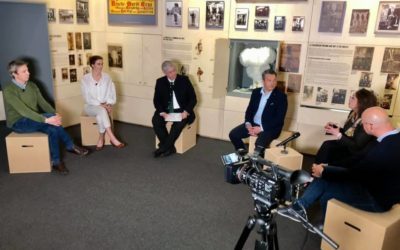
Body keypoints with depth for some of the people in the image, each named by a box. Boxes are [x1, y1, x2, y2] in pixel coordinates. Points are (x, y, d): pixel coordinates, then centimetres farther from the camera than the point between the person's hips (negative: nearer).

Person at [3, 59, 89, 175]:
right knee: (50, 120, -31)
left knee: (52, 128, -27)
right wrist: (46, 119, -37)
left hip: (34, 119, 6)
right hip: (18, 122, -6)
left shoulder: (32, 85, 5)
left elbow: (42, 103, 1)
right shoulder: (8, 91, -17)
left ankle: (56, 161, -18)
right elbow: (23, 110, -27)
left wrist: (55, 114, -20)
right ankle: (71, 146, -17)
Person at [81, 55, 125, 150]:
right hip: (91, 106, -2)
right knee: (102, 111, -34)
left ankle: (101, 139, -16)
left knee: (101, 114, -33)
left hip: (105, 106, 2)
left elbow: (112, 93, 1)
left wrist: (108, 104, -17)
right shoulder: (85, 79, -5)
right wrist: (100, 105, -20)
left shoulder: (106, 77, 4)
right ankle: (113, 139, -37)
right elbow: (87, 98, -10)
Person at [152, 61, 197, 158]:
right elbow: (156, 100, 2)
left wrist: (186, 111, -18)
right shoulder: (160, 82, 3)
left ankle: (164, 148, -20)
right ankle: (170, 148, -18)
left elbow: (193, 98, -2)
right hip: (166, 110, 3)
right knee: (156, 121, -26)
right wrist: (162, 112, -17)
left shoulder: (184, 80, -2)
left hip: (181, 111, -2)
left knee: (179, 123, -34)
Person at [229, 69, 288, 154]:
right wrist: (248, 124, -10)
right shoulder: (256, 92, 6)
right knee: (233, 134, -6)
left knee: (259, 144, -33)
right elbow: (249, 109, 10)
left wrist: (261, 128, -21)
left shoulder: (281, 96, -10)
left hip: (270, 127, -6)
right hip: (253, 124, 6)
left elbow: (279, 119, -15)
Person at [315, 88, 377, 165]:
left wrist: (338, 135, -28)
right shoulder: (353, 113, 2)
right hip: (346, 145, 8)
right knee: (327, 144, -18)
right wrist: (334, 127, -3)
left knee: (327, 145, -23)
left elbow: (357, 147, -24)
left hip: (355, 155, -7)